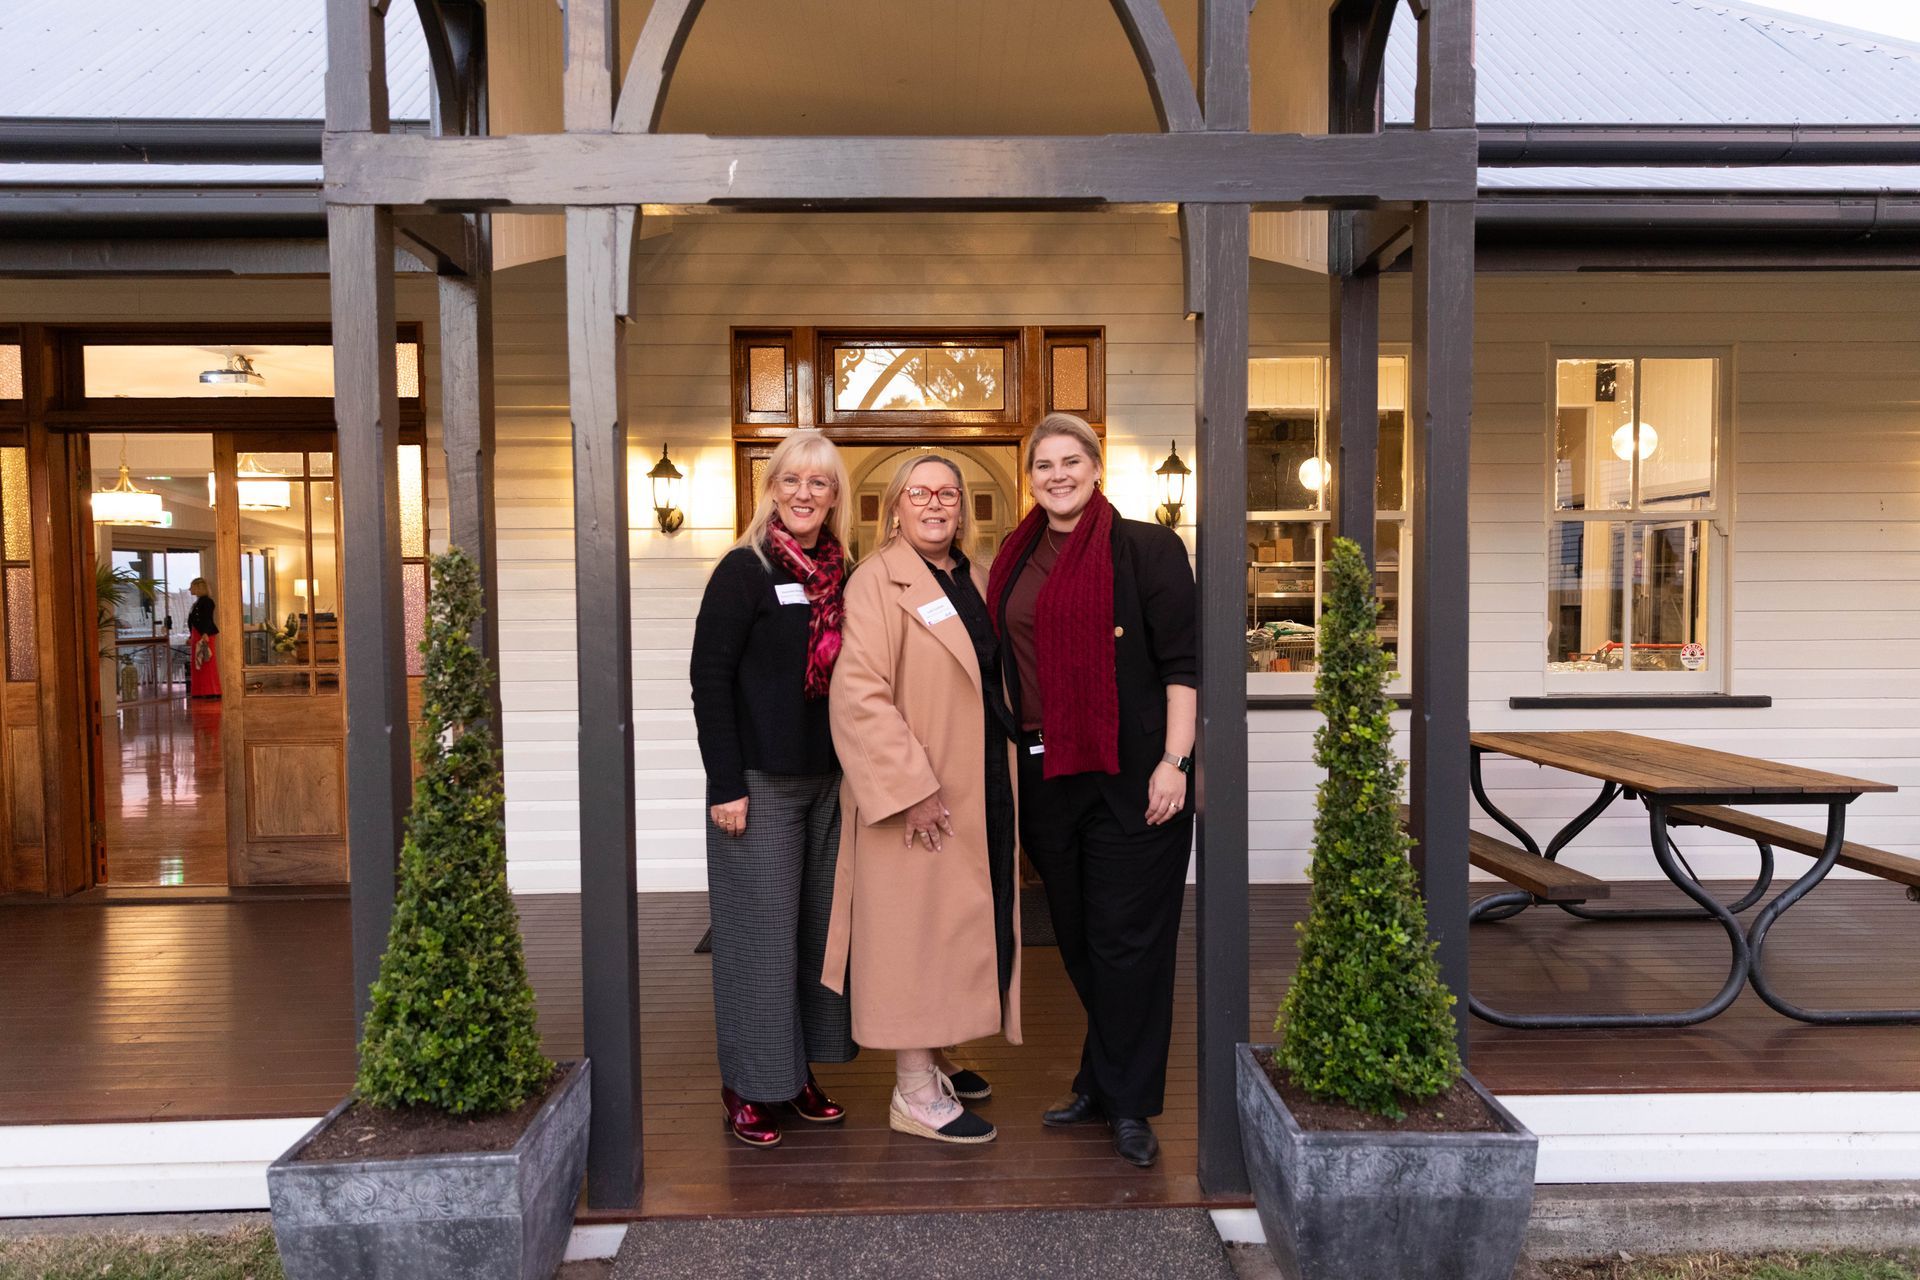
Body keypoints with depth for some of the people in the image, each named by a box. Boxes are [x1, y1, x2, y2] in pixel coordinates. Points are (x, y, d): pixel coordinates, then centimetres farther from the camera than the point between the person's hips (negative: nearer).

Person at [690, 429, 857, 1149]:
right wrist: (725, 785, -15)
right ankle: (749, 1087, 17)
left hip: (828, 782, 6)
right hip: (760, 783, -6)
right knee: (758, 930, 2)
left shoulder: (844, 577, 9)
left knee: (819, 925, 12)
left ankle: (800, 1072, 26)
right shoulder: (745, 570, -8)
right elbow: (709, 678, -11)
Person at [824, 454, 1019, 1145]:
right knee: (917, 928, 0)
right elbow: (858, 695, -20)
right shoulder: (878, 580, -12)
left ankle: (936, 1057, 32)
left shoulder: (975, 578, 11)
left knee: (964, 924, 16)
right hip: (918, 793, -8)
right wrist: (912, 788, -23)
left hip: (982, 787, 8)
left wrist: (1005, 770, 13)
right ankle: (914, 1095, 12)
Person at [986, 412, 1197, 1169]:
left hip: (1128, 777, -5)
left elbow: (1180, 664, -8)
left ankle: (1128, 1104, 15)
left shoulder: (1145, 548, -4)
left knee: (1126, 938, 1)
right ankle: (1102, 1084, 30)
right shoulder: (1016, 562, 13)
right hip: (1046, 776, 6)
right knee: (1076, 937, 14)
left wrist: (1174, 760, -14)